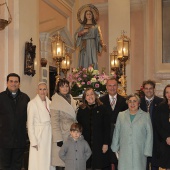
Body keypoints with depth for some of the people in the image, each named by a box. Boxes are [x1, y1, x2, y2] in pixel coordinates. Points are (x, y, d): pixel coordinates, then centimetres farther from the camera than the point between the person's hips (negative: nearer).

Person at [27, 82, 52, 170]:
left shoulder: (49, 103, 7)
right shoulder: (32, 103, -7)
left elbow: (52, 120, 11)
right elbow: (30, 124, -8)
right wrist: (33, 141, -12)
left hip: (49, 135, 5)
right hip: (38, 135, -5)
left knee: (48, 160, 8)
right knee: (38, 162, -3)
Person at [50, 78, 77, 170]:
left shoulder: (71, 99, 11)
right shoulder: (56, 102, -9)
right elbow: (54, 122, -13)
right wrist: (58, 139, -17)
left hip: (72, 134, 6)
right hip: (62, 136, -6)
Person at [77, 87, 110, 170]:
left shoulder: (101, 108, 0)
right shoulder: (81, 110, 4)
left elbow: (106, 127, -1)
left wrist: (106, 143, -5)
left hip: (99, 143, -1)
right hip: (85, 143, 1)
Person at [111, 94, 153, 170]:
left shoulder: (145, 116, 4)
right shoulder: (121, 115, 9)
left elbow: (149, 135, 3)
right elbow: (116, 133, 12)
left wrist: (147, 152, -2)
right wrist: (115, 148, 11)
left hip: (139, 153, -1)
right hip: (124, 153, 1)